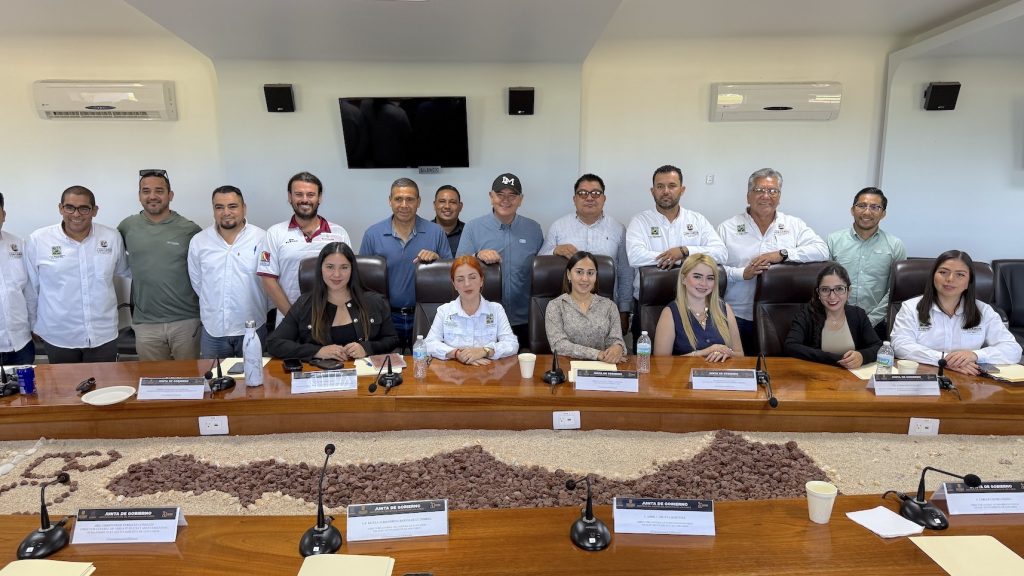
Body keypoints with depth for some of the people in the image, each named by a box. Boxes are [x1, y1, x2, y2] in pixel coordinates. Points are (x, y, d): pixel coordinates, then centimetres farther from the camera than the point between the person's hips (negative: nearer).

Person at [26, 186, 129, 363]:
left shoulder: (112, 237, -3)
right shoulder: (37, 240, -6)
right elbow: (30, 287, 4)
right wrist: (33, 324, 11)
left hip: (104, 336, 1)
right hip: (58, 338, 0)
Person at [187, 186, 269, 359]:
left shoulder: (262, 239, -6)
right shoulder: (198, 241, 2)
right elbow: (196, 282, 11)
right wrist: (213, 307, 10)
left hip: (253, 328, -2)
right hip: (213, 331, 2)